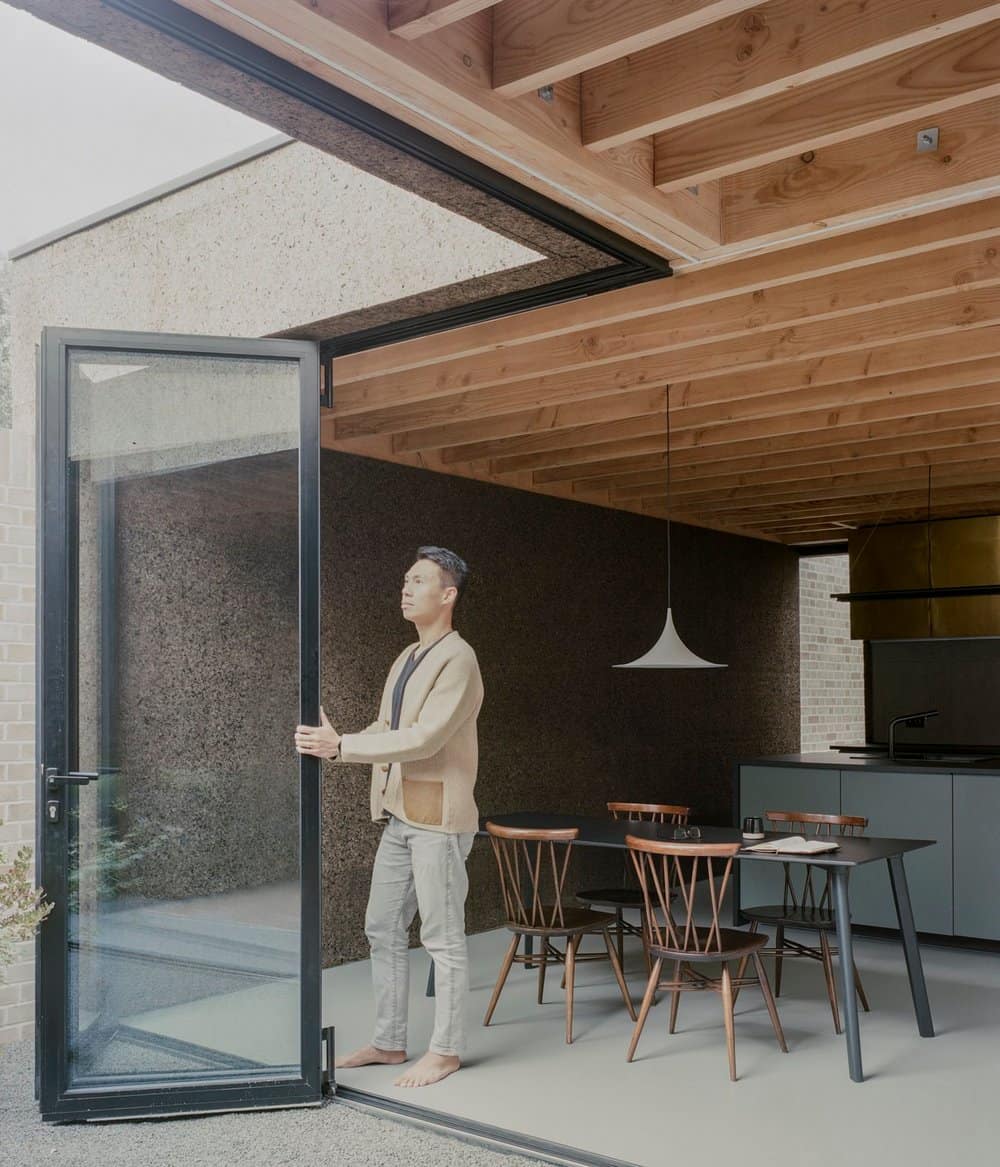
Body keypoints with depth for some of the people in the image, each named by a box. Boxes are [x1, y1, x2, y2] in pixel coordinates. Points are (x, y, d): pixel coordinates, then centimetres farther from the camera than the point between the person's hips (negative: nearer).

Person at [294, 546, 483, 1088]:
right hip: (399, 815, 9)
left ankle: (445, 1051, 15)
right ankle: (388, 1042, 26)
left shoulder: (457, 660, -14)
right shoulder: (407, 658, 15)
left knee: (443, 937, 2)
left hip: (437, 817, -9)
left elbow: (424, 737, -23)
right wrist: (331, 740, -1)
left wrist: (341, 746, -25)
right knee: (383, 928, 14)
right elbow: (386, 729, 16)